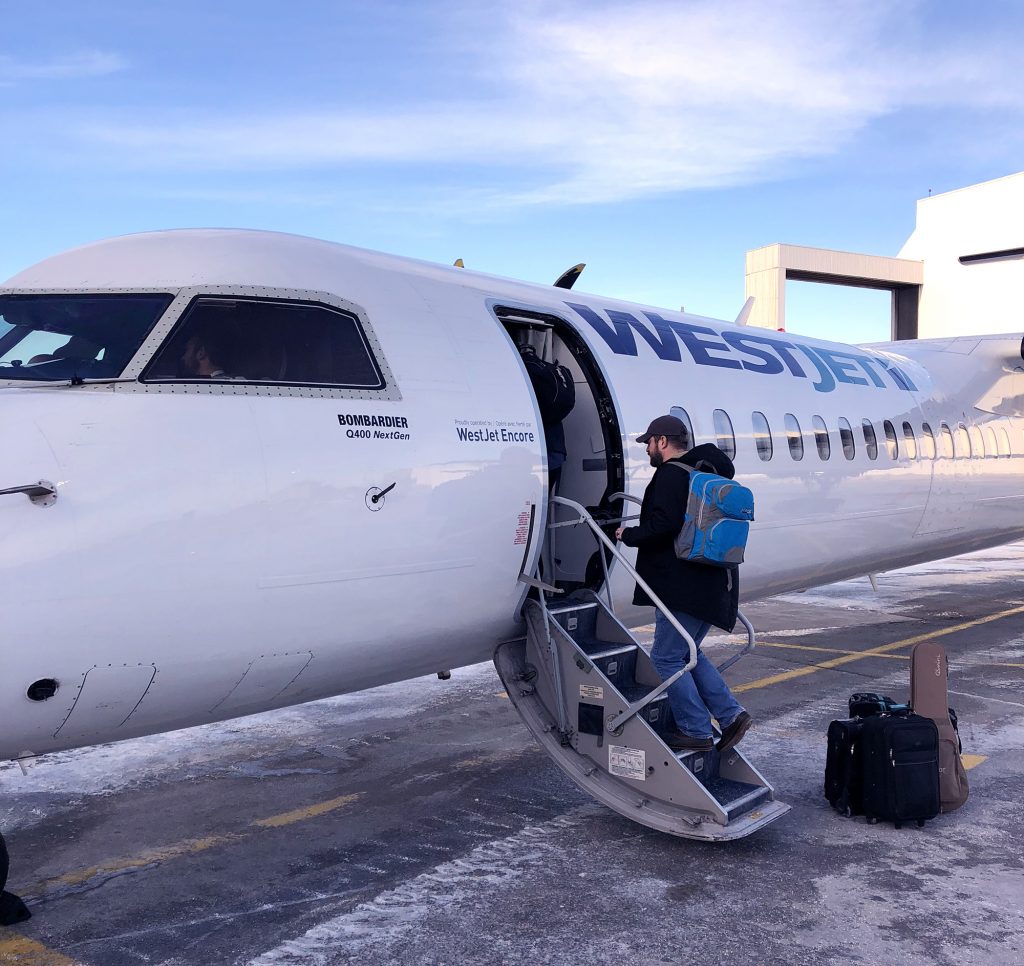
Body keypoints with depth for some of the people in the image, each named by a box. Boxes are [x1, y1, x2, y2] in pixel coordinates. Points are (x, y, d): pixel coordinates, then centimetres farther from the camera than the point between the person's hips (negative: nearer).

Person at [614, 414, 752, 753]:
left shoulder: (671, 475, -13)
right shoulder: (707, 472, 18)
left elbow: (663, 527, -24)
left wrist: (628, 535, -8)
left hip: (685, 585, -10)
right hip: (713, 582, 10)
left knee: (667, 658, 0)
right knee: (686, 653, 20)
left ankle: (696, 731, 5)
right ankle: (731, 714, 15)